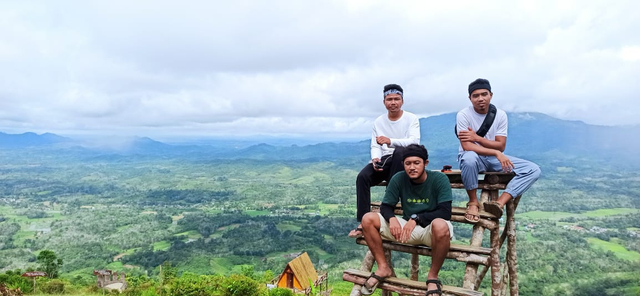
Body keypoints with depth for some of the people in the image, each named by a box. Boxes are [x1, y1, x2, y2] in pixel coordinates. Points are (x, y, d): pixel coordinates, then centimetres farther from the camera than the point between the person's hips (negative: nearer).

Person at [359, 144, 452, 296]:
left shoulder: (439, 179, -14)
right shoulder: (398, 179, -6)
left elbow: (445, 213, -19)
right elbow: (386, 207, -2)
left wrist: (416, 218, -27)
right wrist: (392, 218, -25)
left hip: (431, 228, -3)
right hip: (407, 226, 4)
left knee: (440, 225, -41)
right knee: (368, 219, -14)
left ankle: (433, 275, -16)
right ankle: (383, 268, -1)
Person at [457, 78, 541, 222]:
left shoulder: (500, 115, -1)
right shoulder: (463, 115, -13)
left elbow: (501, 146, -6)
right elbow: (467, 147, -22)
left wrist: (476, 138, -19)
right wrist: (496, 153, -29)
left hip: (494, 158, 5)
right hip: (474, 157, -4)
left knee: (533, 169, -13)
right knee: (469, 158, -42)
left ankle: (499, 202, -28)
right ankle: (473, 202, -21)